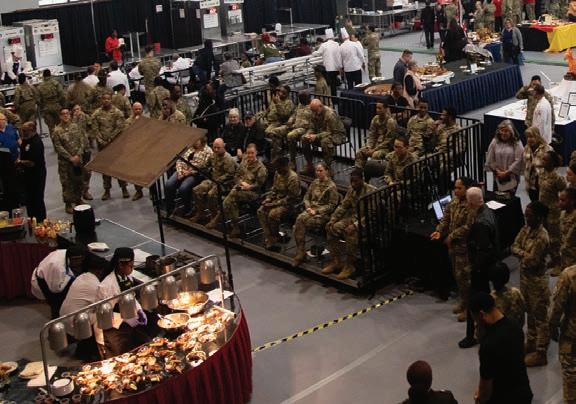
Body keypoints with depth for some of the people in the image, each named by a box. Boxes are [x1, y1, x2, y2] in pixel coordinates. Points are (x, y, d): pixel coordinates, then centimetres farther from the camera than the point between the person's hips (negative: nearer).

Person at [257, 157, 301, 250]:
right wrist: (268, 199, 0)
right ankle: (270, 239, -16)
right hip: (277, 199, 8)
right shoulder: (277, 174, 4)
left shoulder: (293, 178, -21)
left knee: (273, 214, -30)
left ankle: (275, 237, -5)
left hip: (288, 203, -8)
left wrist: (274, 204, -22)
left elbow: (290, 198, -21)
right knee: (261, 211, -13)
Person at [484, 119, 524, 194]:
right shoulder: (495, 142, 1)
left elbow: (518, 161, -12)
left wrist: (506, 172, -14)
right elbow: (490, 160, 0)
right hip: (498, 178, 2)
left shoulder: (517, 144, -6)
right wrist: (497, 171, -9)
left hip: (512, 179, -2)